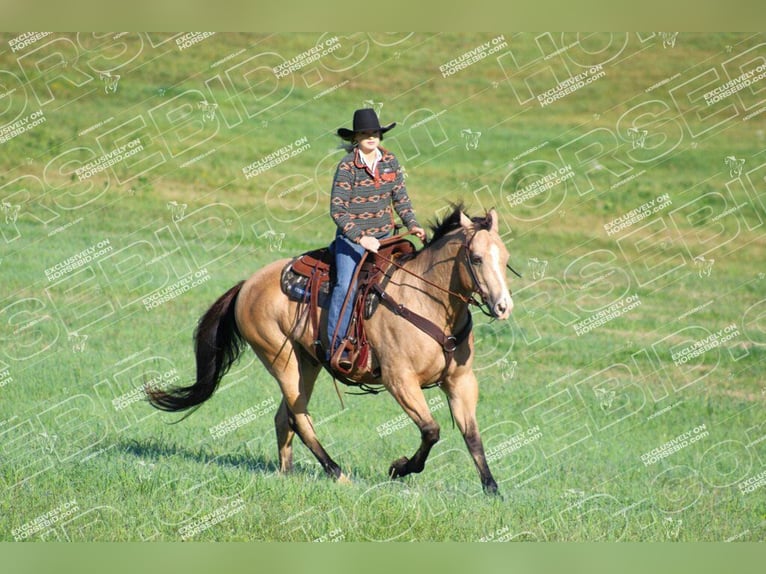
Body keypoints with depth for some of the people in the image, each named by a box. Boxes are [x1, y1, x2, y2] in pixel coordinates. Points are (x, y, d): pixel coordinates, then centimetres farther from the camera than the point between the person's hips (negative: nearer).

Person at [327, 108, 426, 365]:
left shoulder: (390, 161, 3)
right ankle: (335, 347, -20)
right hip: (351, 237, -6)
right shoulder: (347, 166, -13)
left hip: (383, 237, 6)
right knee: (346, 286, -22)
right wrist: (360, 238, -25)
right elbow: (337, 209, -16)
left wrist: (412, 224, -4)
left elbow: (400, 198, 12)